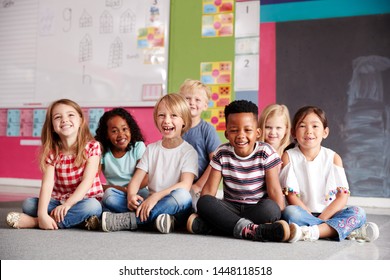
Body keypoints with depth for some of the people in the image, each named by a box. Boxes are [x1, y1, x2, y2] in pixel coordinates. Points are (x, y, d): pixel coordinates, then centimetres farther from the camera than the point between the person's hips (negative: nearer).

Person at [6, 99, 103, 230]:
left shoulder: (92, 147, -11)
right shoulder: (51, 152, -4)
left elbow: (87, 181, -18)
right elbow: (47, 184, -16)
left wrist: (67, 204, -29)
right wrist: (42, 214, -32)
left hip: (86, 200, -2)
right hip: (58, 200, 2)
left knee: (92, 207, -36)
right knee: (28, 204, -18)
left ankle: (34, 221, -27)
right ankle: (76, 219, -25)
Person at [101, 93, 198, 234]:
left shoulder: (188, 151, -2)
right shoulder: (151, 149, 12)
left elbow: (185, 185, -17)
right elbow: (136, 180, 3)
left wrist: (155, 197, -31)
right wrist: (131, 195, -21)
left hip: (174, 207, -3)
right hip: (149, 203, 4)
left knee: (182, 196, -38)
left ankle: (126, 220, -32)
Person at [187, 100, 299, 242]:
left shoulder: (265, 153, -6)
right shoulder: (222, 153, -1)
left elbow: (274, 190, -10)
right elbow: (209, 190, -3)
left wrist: (276, 217, -20)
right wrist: (204, 212, -16)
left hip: (258, 208, -1)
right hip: (230, 207, 2)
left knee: (270, 207, -35)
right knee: (203, 202, -26)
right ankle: (248, 229, -39)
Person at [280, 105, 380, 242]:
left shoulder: (333, 158, 5)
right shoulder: (288, 157, 1)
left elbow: (342, 197, -1)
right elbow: (291, 196, -6)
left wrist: (321, 219, -14)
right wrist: (315, 219, -17)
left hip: (329, 214, 2)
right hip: (303, 214, -2)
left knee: (358, 213, -21)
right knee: (289, 212, -33)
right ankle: (348, 231, -31)